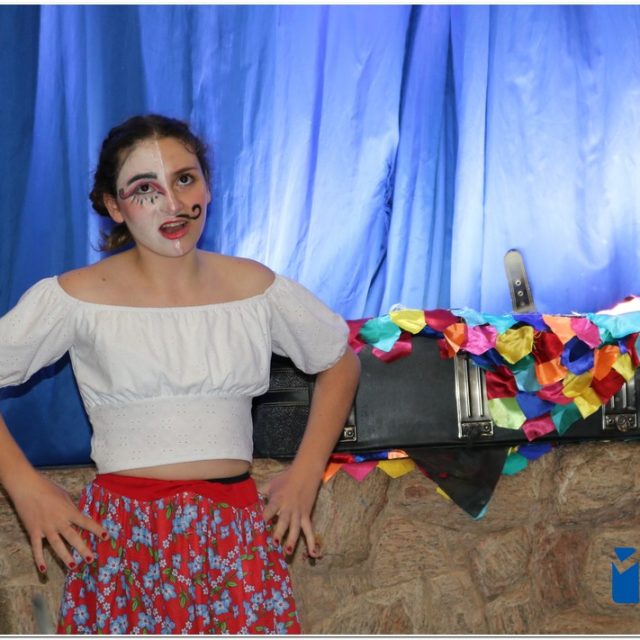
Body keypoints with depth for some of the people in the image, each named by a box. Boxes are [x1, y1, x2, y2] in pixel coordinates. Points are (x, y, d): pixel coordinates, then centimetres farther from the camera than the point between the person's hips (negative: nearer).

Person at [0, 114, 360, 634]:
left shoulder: (255, 285, 8)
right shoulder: (76, 297, 0)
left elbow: (341, 361, 19)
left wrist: (306, 474, 11)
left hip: (236, 522, 2)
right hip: (121, 528, -1)